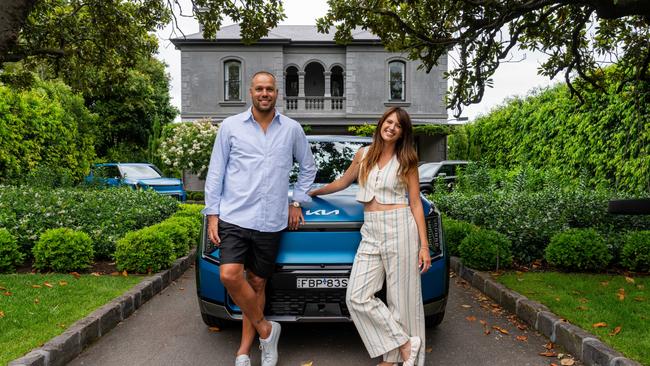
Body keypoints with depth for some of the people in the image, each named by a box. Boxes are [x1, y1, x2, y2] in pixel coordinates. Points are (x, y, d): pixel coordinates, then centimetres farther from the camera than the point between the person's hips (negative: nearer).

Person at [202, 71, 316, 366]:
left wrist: (297, 201, 11)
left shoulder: (292, 129, 6)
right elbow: (215, 172, 4)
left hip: (271, 222, 1)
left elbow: (308, 167, 19)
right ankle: (265, 329, 6)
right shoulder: (230, 126, 3)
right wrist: (212, 213, -1)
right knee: (230, 275, -18)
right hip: (234, 217, -1)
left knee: (257, 284, 8)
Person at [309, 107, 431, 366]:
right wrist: (314, 192, 37)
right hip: (371, 232, 4)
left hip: (399, 228, -3)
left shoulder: (407, 161, 4)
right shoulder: (364, 154, 12)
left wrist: (424, 245, -3)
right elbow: (342, 182, 28)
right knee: (357, 297, -6)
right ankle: (405, 344, 3)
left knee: (401, 297, -1)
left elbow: (415, 204, 3)